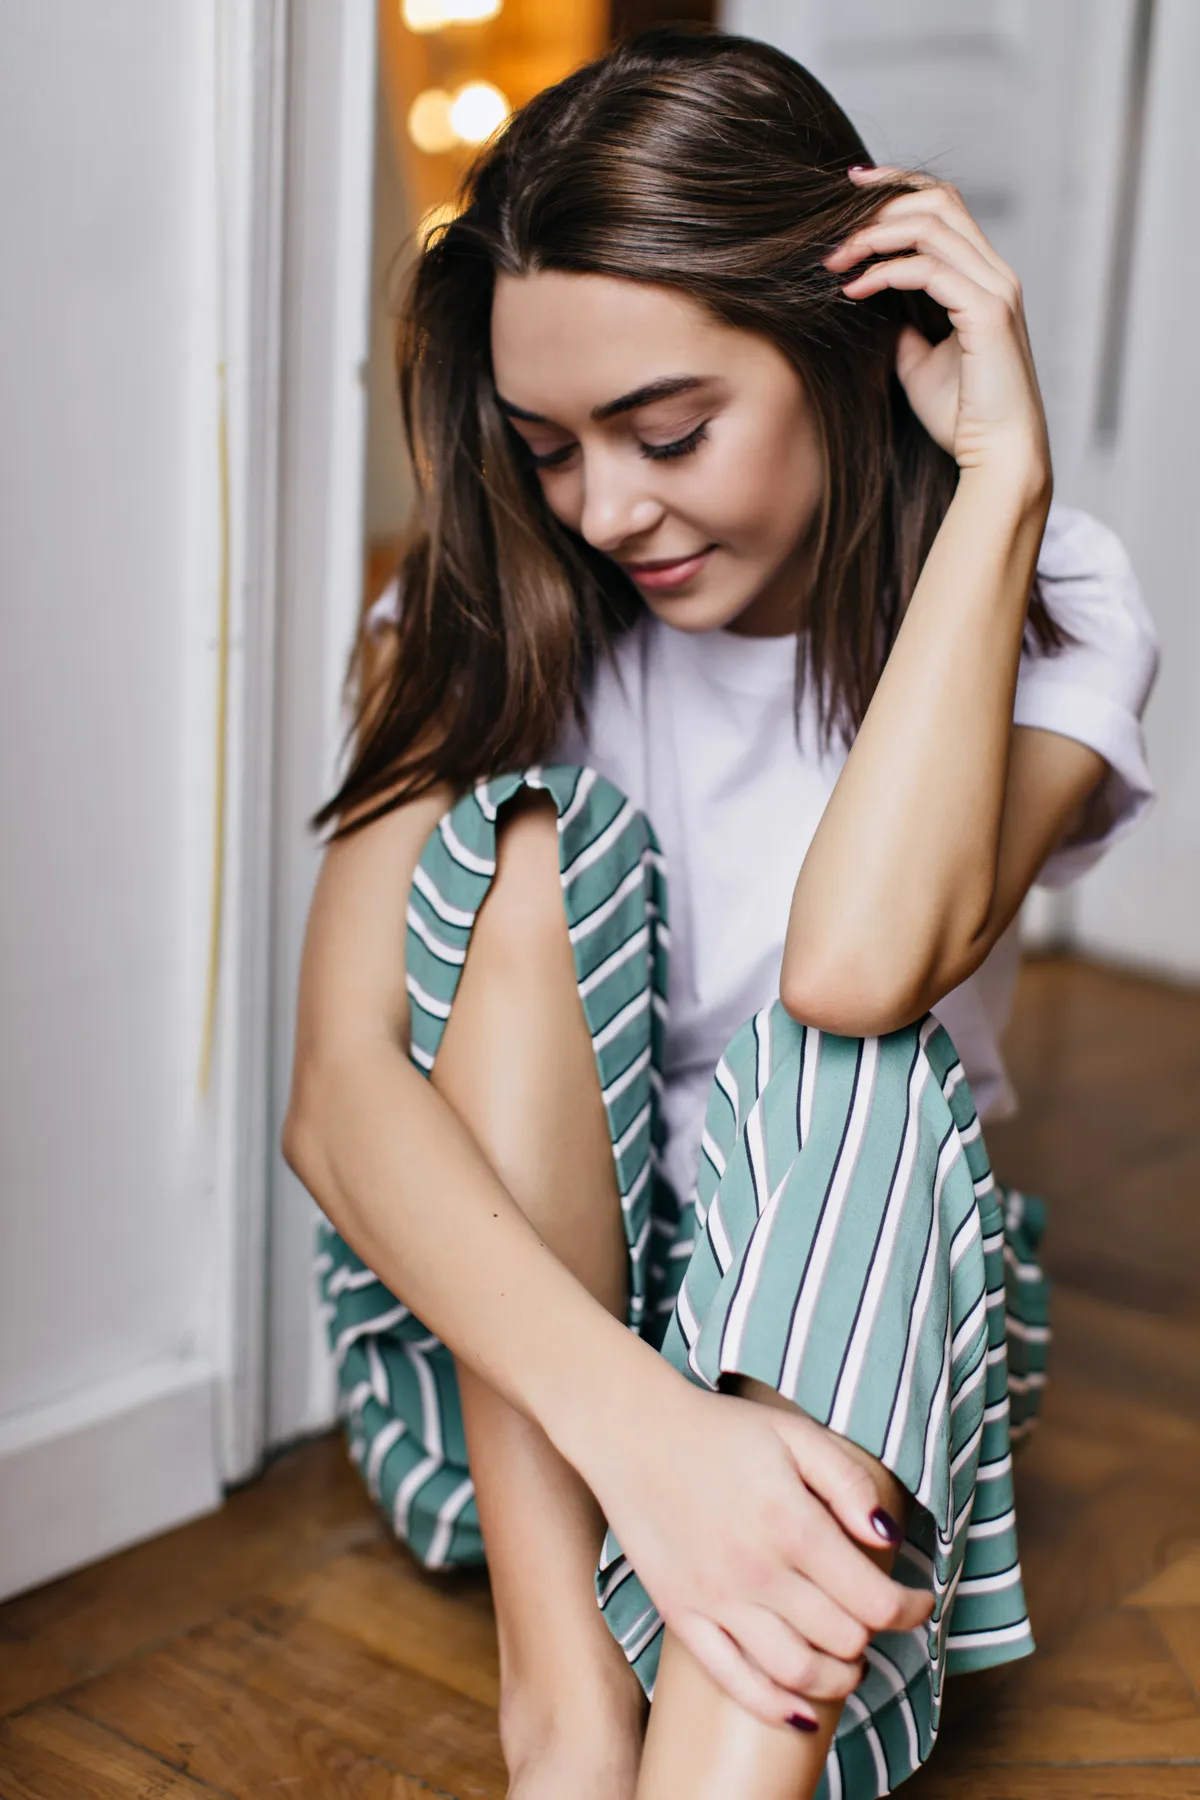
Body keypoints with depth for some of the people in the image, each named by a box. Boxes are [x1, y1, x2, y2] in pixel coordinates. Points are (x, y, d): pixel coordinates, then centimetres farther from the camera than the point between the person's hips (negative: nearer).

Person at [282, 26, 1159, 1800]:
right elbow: (337, 1090, -23)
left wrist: (1002, 471, -28)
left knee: (844, 1071, -32)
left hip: (852, 1323, 0)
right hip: (499, 1350, 1)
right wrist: (629, 1416, -38)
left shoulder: (1046, 609, -10)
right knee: (538, 834, -26)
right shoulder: (487, 606, -8)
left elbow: (859, 962, -32)